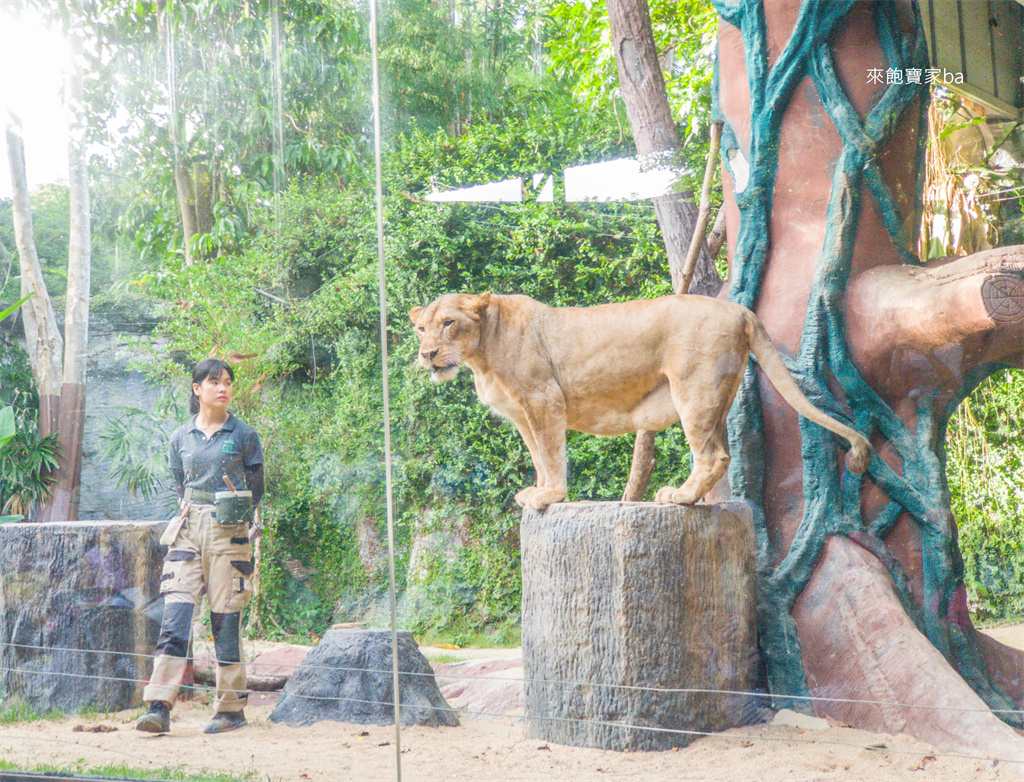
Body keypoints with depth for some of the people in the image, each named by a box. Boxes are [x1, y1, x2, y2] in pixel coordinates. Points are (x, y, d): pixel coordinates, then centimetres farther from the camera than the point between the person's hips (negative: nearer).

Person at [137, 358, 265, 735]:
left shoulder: (245, 436, 3)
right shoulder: (181, 437, 11)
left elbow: (256, 488, 8)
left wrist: (230, 517, 2)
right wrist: (190, 516, 10)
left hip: (229, 533, -3)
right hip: (188, 530, 3)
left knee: (226, 620, -1)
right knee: (174, 616, -8)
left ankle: (231, 709, 8)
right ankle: (159, 708, -11)